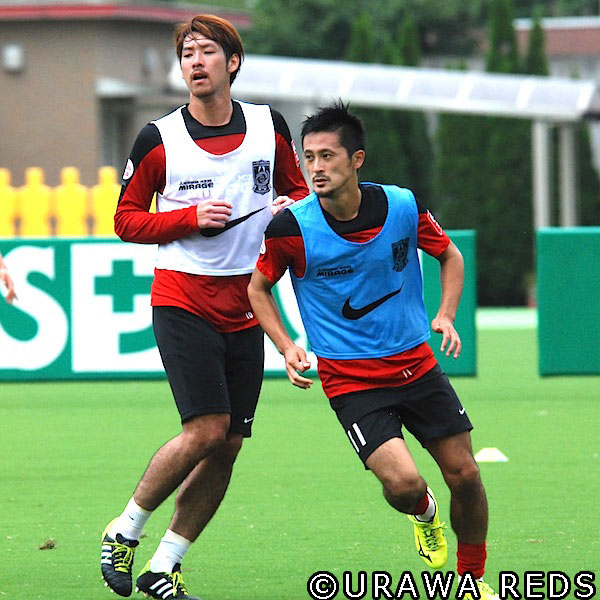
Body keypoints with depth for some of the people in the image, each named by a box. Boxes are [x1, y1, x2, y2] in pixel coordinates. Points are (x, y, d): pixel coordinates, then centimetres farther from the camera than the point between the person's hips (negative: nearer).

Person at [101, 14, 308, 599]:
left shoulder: (269, 125, 5)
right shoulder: (158, 139, -4)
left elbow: (297, 189, 19)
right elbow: (126, 219, 2)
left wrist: (290, 209, -4)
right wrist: (191, 217, -14)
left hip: (245, 306, 4)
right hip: (183, 302, -4)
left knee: (227, 445, 1)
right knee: (206, 430, -17)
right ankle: (125, 530, 3)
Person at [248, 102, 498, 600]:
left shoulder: (403, 206, -9)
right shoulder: (292, 227, -15)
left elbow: (450, 256, 10)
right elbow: (259, 287, 3)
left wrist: (446, 315, -5)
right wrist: (286, 347, -10)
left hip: (416, 363, 3)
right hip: (350, 378, -3)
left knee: (465, 474, 2)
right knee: (403, 482, -20)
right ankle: (424, 513, 19)